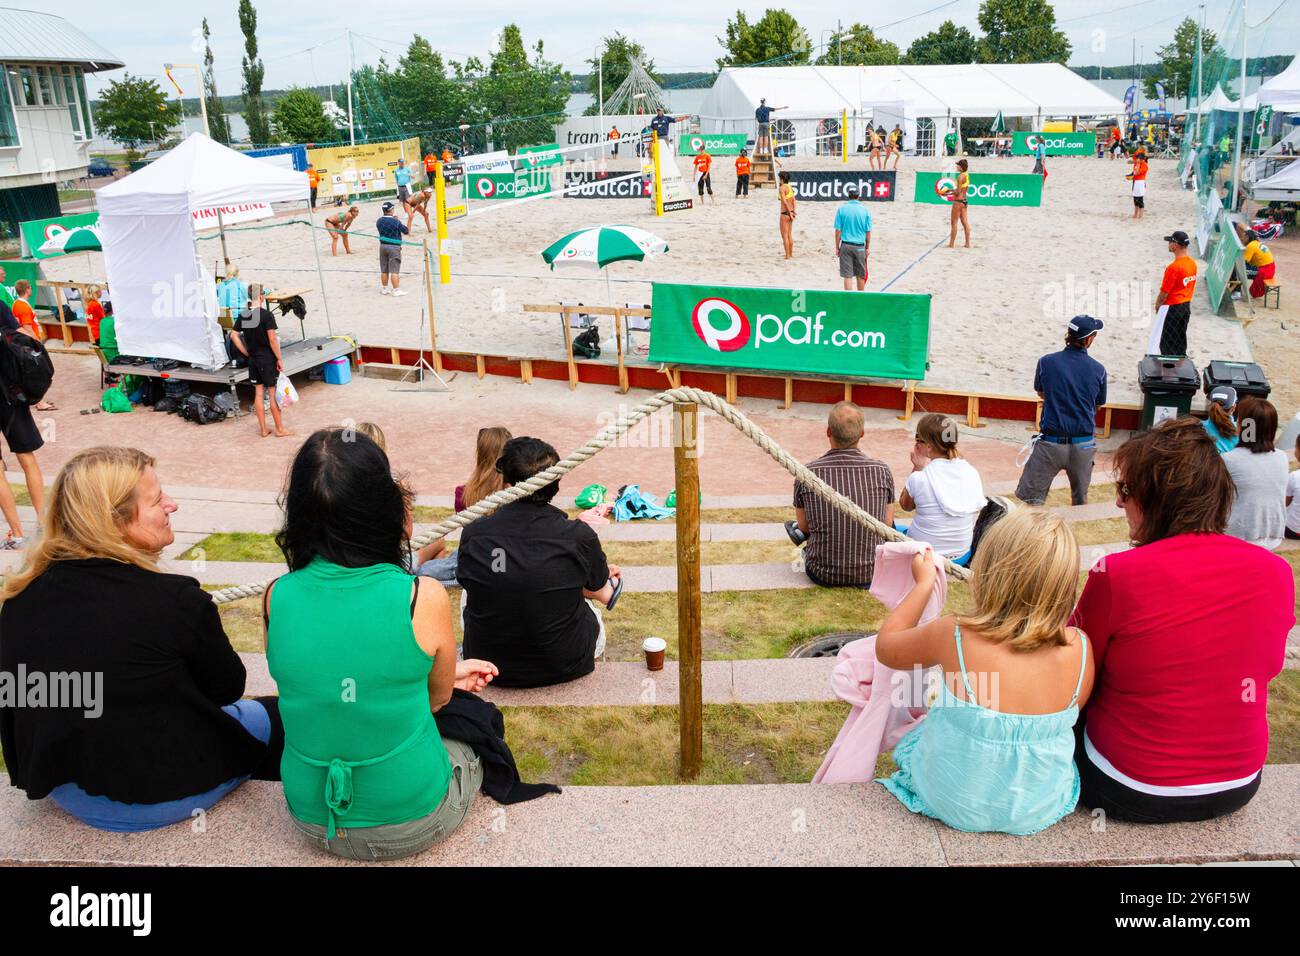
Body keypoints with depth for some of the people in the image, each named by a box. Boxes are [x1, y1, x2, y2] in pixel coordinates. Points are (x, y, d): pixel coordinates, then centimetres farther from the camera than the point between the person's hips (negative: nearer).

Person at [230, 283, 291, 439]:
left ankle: (263, 429, 16)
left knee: (258, 393, 10)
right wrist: (279, 359, -10)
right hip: (268, 359, -6)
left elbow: (234, 335, 6)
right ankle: (280, 429, 9)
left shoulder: (242, 315, 3)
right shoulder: (266, 315, -16)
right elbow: (272, 339, -17)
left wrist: (247, 353, 10)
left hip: (253, 360, 6)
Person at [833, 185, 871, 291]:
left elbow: (838, 230, -4)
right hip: (860, 247, 1)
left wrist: (837, 247, 3)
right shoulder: (865, 210, -1)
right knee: (860, 276, 13)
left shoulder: (841, 209, -3)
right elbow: (868, 232, 2)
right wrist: (867, 248, 11)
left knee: (847, 276, 2)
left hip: (846, 246, -1)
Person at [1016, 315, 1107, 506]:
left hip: (1051, 442, -2)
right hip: (1083, 445, 2)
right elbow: (1097, 406, 10)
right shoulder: (1098, 370, -4)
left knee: (1029, 501, 2)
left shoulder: (1046, 362, -6)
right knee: (1081, 498, 22)